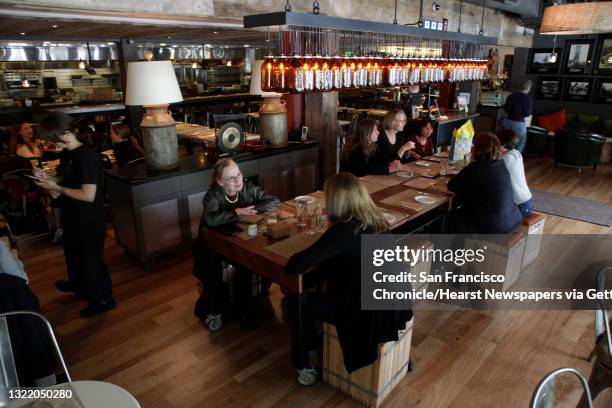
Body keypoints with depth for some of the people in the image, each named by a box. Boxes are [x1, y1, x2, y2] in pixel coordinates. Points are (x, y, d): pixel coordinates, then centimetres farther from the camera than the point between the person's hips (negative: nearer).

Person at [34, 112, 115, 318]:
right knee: (74, 253, 29)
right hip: (75, 218, 10)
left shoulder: (86, 157, -26)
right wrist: (53, 181, -1)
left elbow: (88, 195, -29)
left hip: (88, 221, -10)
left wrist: (57, 188, -21)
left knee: (91, 258, 7)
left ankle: (103, 298, 25)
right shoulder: (75, 154, 3)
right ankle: (78, 284, 54)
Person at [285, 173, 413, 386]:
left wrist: (310, 256, -2)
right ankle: (314, 344, 44)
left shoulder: (343, 231, -23)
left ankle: (304, 367, 24)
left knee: (298, 299, 6)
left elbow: (293, 267, -22)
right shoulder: (376, 220, 1)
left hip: (369, 314, -8)